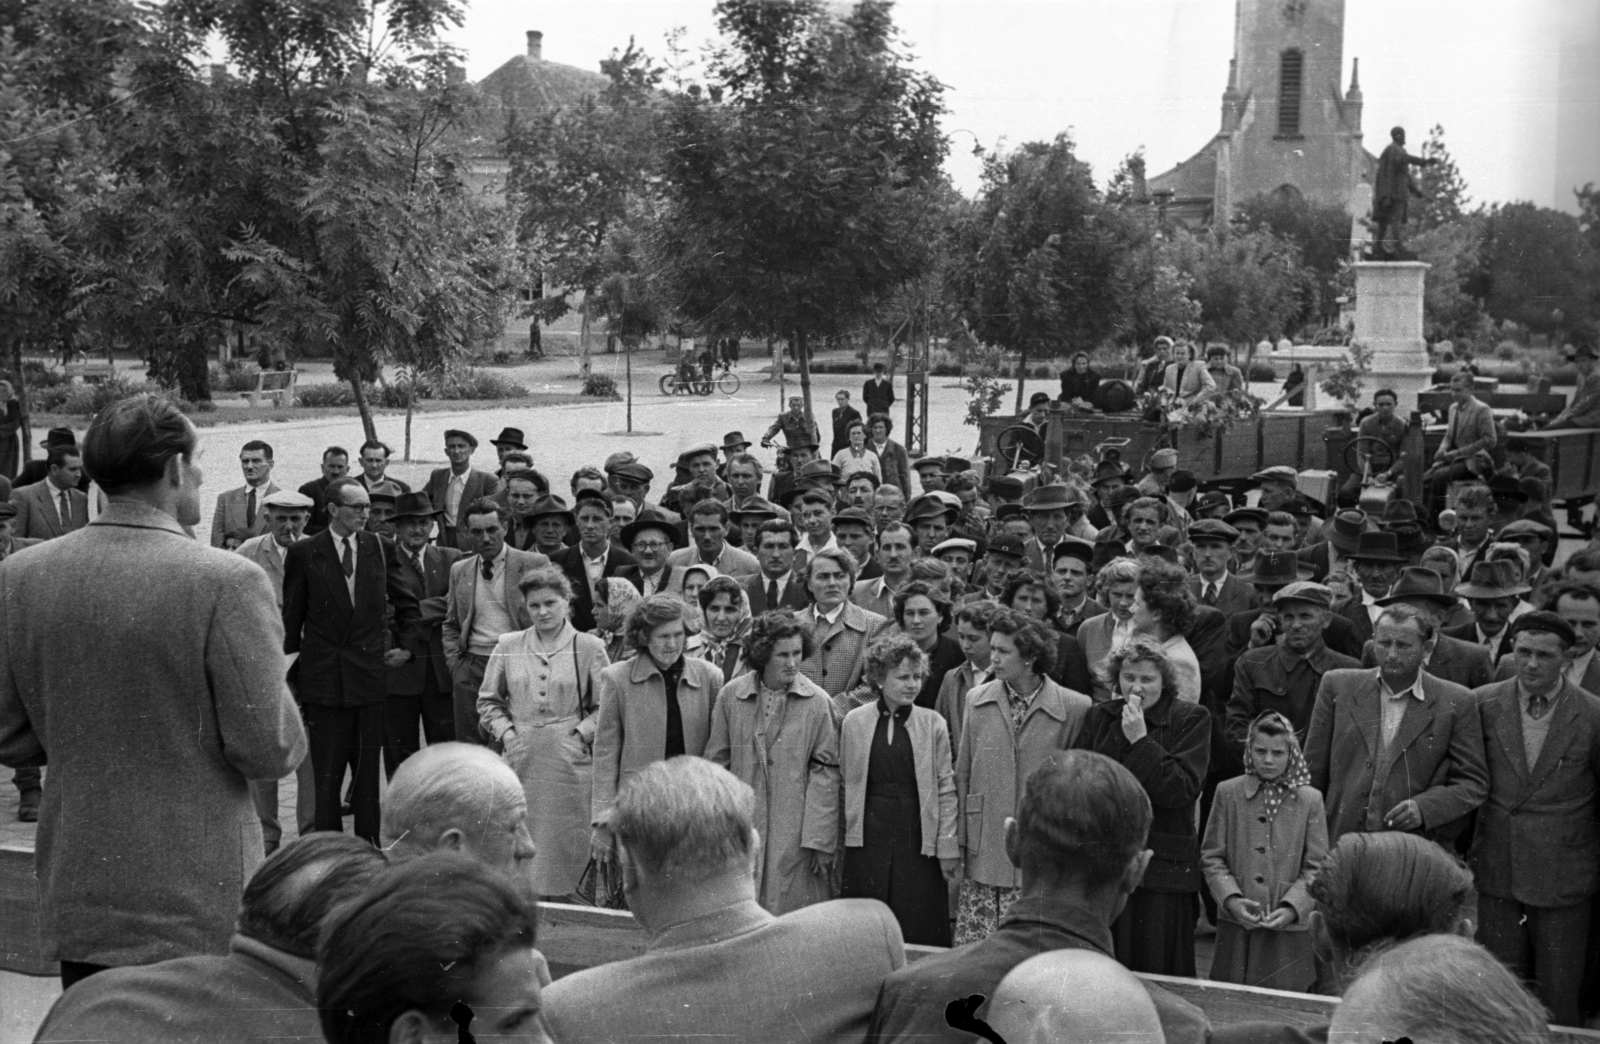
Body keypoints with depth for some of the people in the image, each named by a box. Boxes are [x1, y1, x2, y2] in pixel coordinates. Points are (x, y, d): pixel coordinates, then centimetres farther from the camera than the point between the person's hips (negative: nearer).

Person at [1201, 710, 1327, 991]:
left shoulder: (1310, 800, 2)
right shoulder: (1228, 793, 4)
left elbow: (1316, 867, 2)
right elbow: (1211, 857, 4)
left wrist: (1292, 907, -12)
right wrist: (1231, 899, -10)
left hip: (1290, 929, -1)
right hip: (1236, 926, 1)